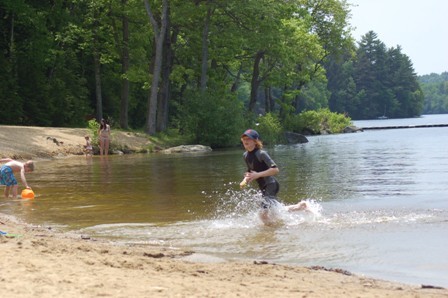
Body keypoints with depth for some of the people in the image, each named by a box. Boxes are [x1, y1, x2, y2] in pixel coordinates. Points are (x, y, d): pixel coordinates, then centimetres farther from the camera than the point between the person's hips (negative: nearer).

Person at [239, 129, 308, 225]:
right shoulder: (245, 156, 8)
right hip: (263, 188, 9)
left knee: (263, 214, -21)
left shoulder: (261, 154, -17)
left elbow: (275, 169, -23)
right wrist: (245, 180, 2)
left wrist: (258, 174, -28)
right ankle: (300, 206, 40)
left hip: (271, 185, -9)